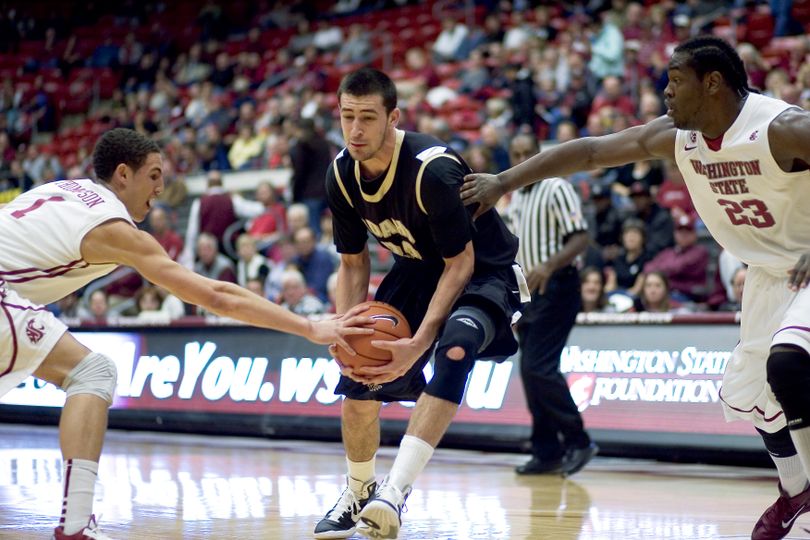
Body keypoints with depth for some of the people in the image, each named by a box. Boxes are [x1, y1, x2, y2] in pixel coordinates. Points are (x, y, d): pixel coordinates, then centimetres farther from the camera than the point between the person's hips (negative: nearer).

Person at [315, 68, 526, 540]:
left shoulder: (433, 169, -32)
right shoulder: (342, 175, -12)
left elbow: (461, 262, -27)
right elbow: (353, 263, 0)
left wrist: (419, 341, -37)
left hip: (483, 271, -7)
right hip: (417, 269, 7)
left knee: (454, 349, -36)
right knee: (358, 377, -1)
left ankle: (395, 492, -42)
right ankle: (359, 493, 27)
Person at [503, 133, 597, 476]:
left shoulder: (556, 189, -9)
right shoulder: (516, 196, 17)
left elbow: (580, 238, -17)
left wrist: (549, 266, -31)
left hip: (555, 289, -9)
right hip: (528, 291, 9)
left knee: (539, 368, -16)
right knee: (531, 372, 6)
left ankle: (577, 440, -7)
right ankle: (547, 452, 11)